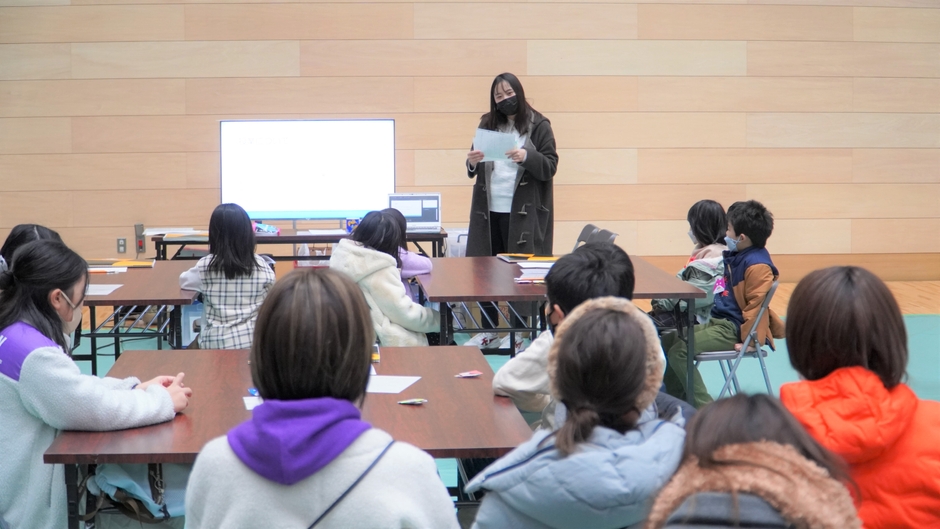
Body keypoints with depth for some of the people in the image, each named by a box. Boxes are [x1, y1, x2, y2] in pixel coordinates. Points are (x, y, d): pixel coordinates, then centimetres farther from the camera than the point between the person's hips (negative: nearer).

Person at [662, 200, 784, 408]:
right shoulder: (736, 256, 10)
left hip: (733, 328, -11)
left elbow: (756, 306, -23)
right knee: (668, 340, 12)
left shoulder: (757, 265, -22)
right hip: (718, 321, 11)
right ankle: (675, 400, 20)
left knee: (679, 352, -20)